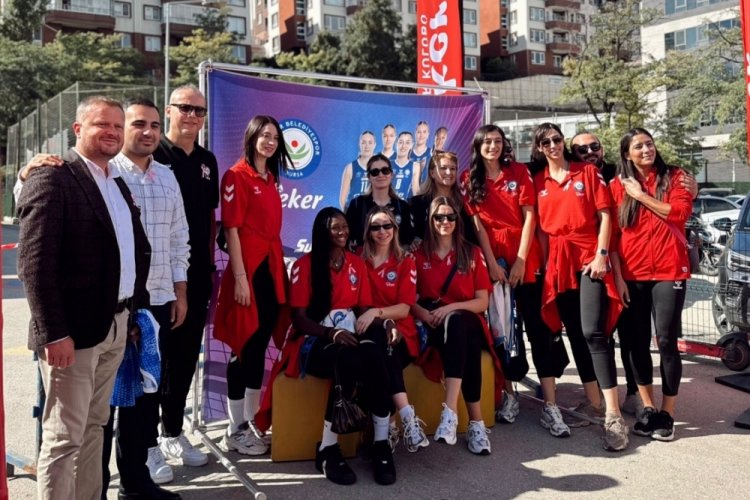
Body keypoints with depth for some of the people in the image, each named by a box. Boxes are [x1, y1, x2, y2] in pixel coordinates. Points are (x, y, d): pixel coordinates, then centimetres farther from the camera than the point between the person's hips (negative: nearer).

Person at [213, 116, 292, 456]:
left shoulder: (270, 179, 16)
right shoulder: (237, 176, -8)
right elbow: (231, 229, -13)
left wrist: (281, 269, 14)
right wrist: (240, 278, -17)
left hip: (272, 268, 8)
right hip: (248, 269, -8)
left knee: (261, 345, 12)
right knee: (244, 347, -2)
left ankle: (252, 421, 24)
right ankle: (236, 430, 10)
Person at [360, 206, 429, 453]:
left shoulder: (405, 262, 8)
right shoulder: (358, 260, 12)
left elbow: (404, 308, -3)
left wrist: (376, 312, -21)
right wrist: (365, 317, -9)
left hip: (400, 334, 0)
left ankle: (389, 424, -39)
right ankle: (408, 417, -43)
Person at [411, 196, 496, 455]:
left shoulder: (472, 253, 10)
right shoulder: (419, 255, 10)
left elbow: (483, 301, 3)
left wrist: (452, 308, -14)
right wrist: (427, 315, -15)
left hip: (468, 322, 0)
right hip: (433, 327, 0)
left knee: (456, 321, -39)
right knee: (466, 345, -37)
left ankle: (450, 412, -47)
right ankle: (476, 422, -39)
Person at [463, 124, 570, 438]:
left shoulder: (519, 172, 6)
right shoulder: (469, 179, 6)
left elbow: (529, 217, 0)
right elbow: (478, 225, -1)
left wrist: (521, 260, -9)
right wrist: (492, 264, -9)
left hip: (526, 259, 0)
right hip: (492, 262, 1)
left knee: (539, 328, -4)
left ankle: (550, 406, -3)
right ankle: (509, 396, 17)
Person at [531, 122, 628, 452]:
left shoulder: (588, 172, 4)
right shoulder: (537, 182, 11)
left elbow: (605, 216, 0)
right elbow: (540, 227, 10)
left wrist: (601, 254, -11)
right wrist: (546, 263, 1)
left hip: (590, 258, -3)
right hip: (558, 263, 4)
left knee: (593, 332, -16)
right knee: (575, 334, 7)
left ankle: (613, 415, -15)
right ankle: (593, 401, 19)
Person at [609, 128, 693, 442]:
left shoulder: (675, 177, 6)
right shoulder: (617, 185, 7)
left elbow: (680, 213, -12)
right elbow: (612, 233, 3)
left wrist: (641, 195, -8)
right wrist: (617, 276, -4)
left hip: (668, 272, -2)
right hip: (631, 275, 2)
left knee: (666, 341, -3)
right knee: (637, 343, 6)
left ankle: (668, 414, 9)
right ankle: (648, 408, 20)